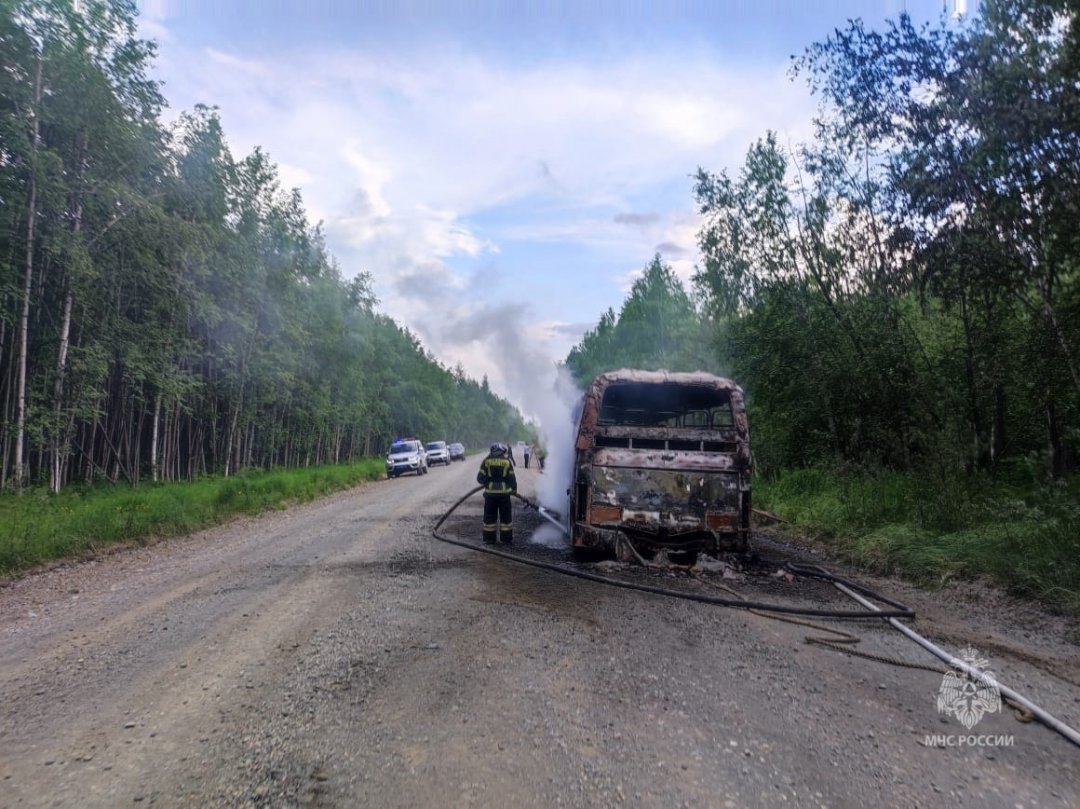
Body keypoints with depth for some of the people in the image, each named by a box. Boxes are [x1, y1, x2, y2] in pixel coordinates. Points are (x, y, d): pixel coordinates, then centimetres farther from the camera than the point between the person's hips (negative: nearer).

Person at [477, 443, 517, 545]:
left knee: (489, 516, 10)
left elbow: (480, 478, -1)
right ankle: (506, 539, 13)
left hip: (490, 493, 0)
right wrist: (514, 489, 14)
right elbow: (512, 478, 0)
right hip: (504, 492, 0)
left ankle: (489, 539, 12)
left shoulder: (486, 461, -1)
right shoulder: (507, 461, 0)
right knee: (506, 516, 10)